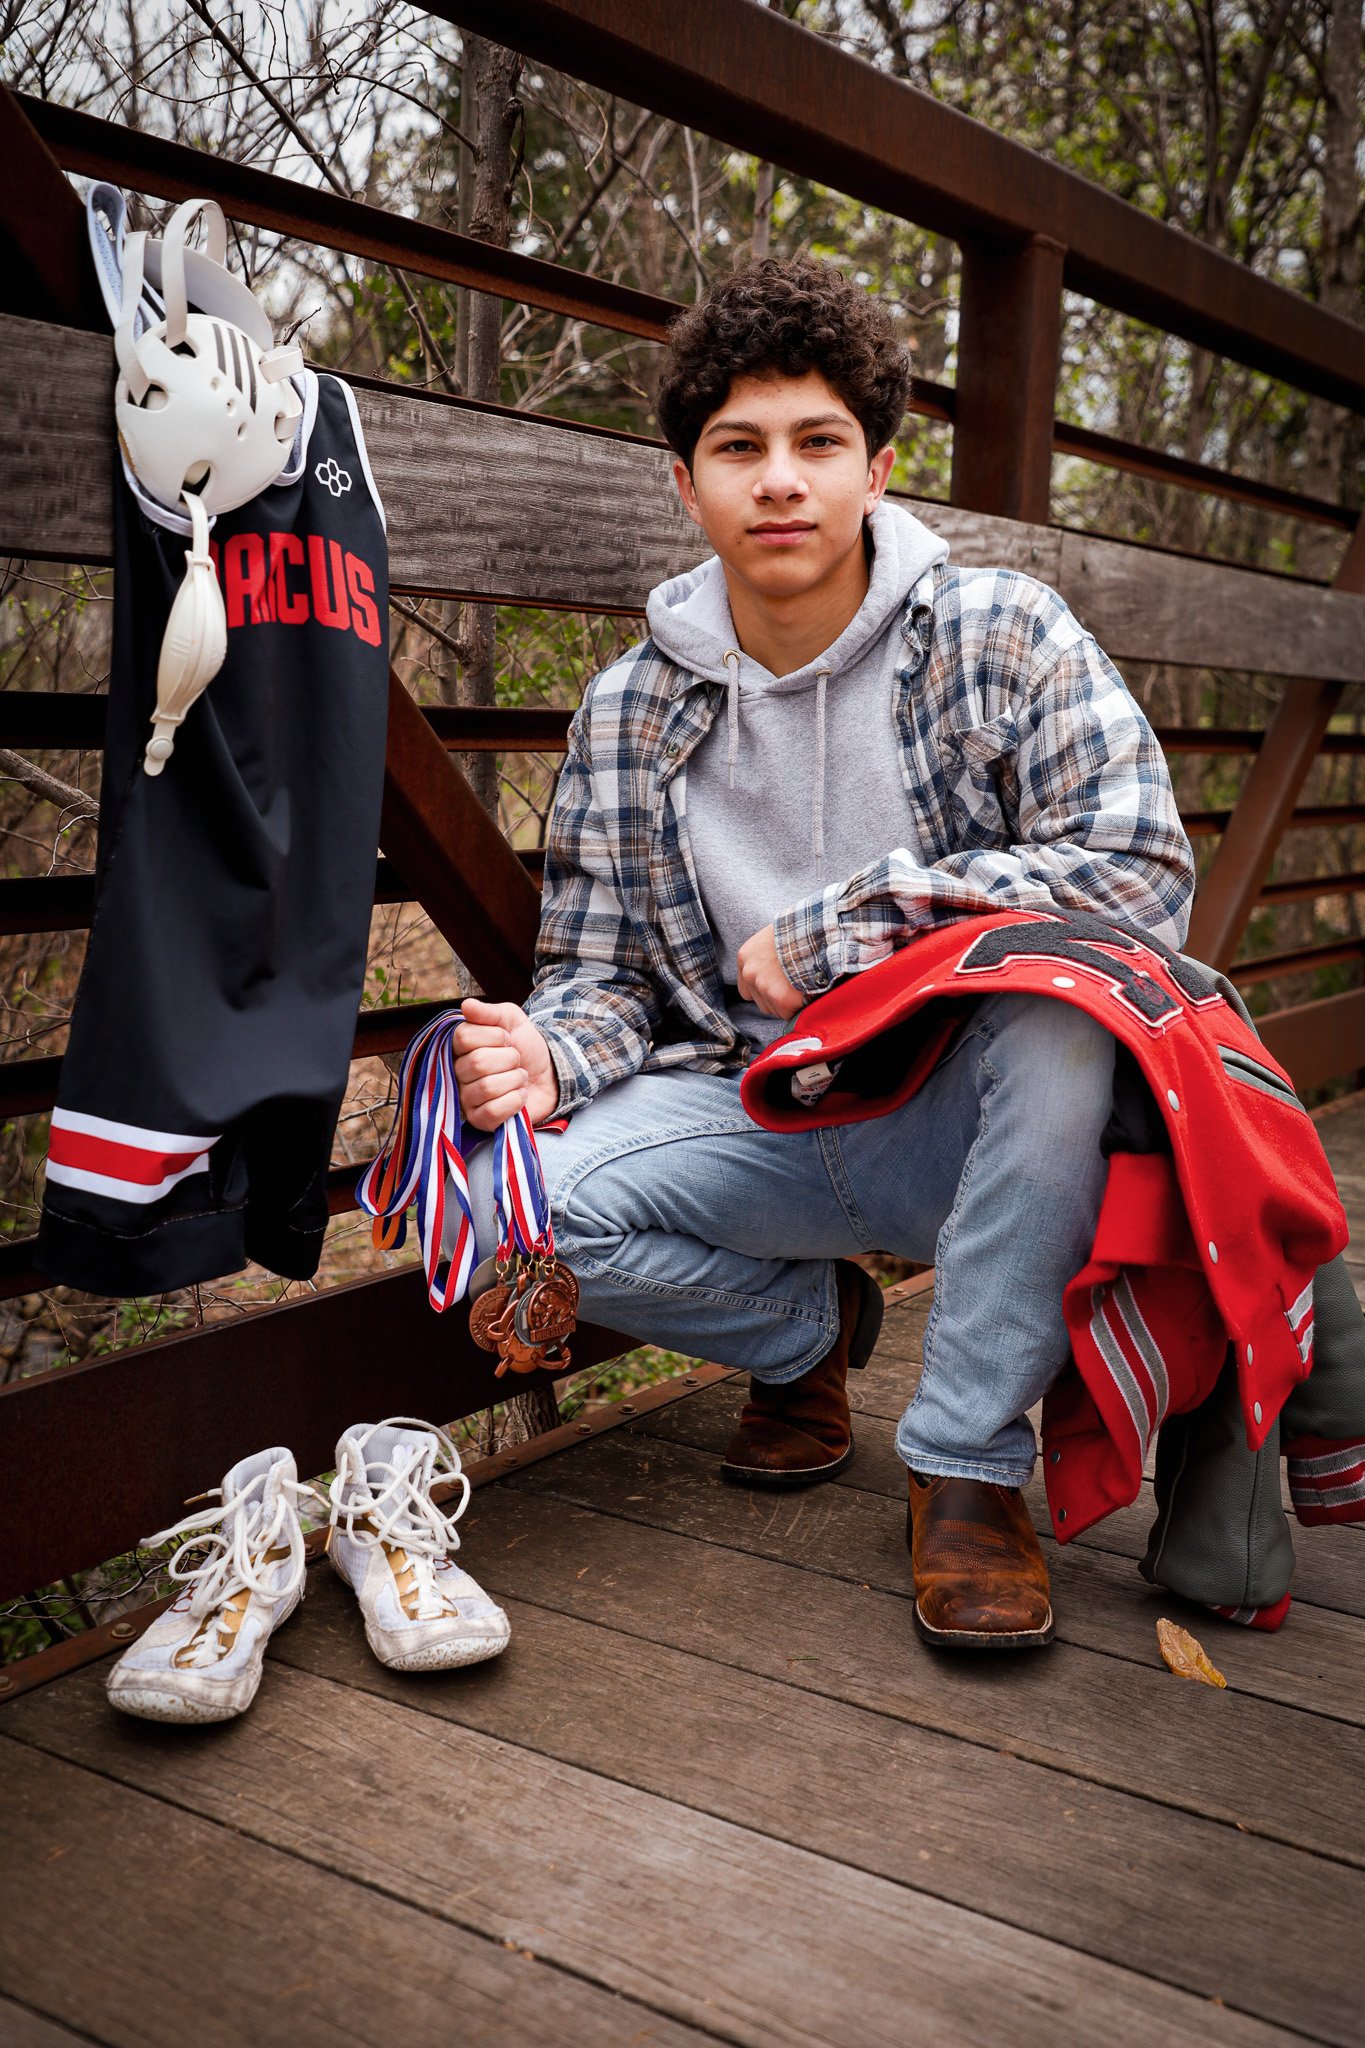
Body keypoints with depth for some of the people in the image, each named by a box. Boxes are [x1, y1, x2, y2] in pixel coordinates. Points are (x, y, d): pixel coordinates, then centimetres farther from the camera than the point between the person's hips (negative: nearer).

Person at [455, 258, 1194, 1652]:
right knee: (515, 1197, -23)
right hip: (763, 1119, 3)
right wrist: (550, 1056, -21)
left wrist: (838, 922, -18)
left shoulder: (1001, 637, -6)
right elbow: (602, 973, 5)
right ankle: (807, 1325, 10)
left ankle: (968, 1458, -17)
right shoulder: (627, 712, 2)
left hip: (970, 1115, -2)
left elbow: (1145, 869, -19)